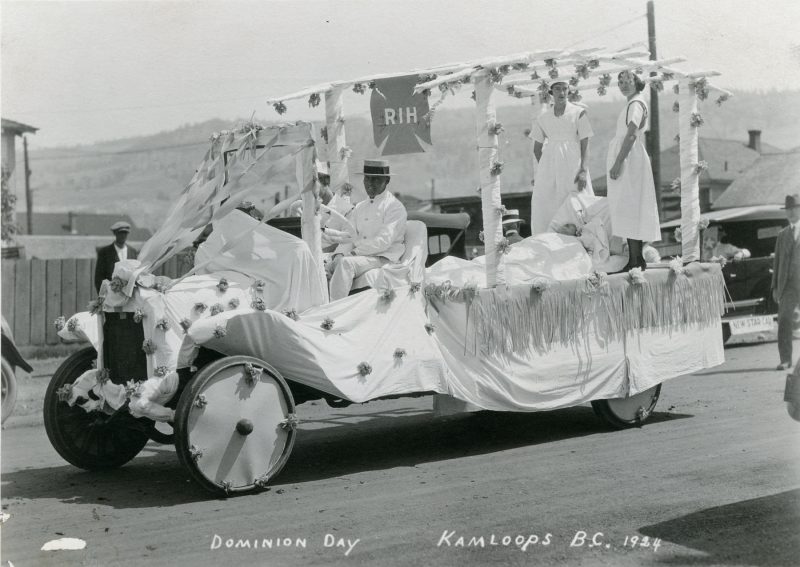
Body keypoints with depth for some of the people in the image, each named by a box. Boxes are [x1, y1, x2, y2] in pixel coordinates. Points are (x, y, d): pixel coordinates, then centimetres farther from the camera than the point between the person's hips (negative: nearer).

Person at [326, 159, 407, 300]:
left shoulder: (395, 207, -2)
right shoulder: (359, 208, 20)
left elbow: (383, 241, -13)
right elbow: (349, 236, 13)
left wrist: (354, 252, -17)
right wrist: (339, 254, -9)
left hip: (383, 257, -6)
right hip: (360, 256, 6)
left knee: (346, 263, -33)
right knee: (327, 266, -21)